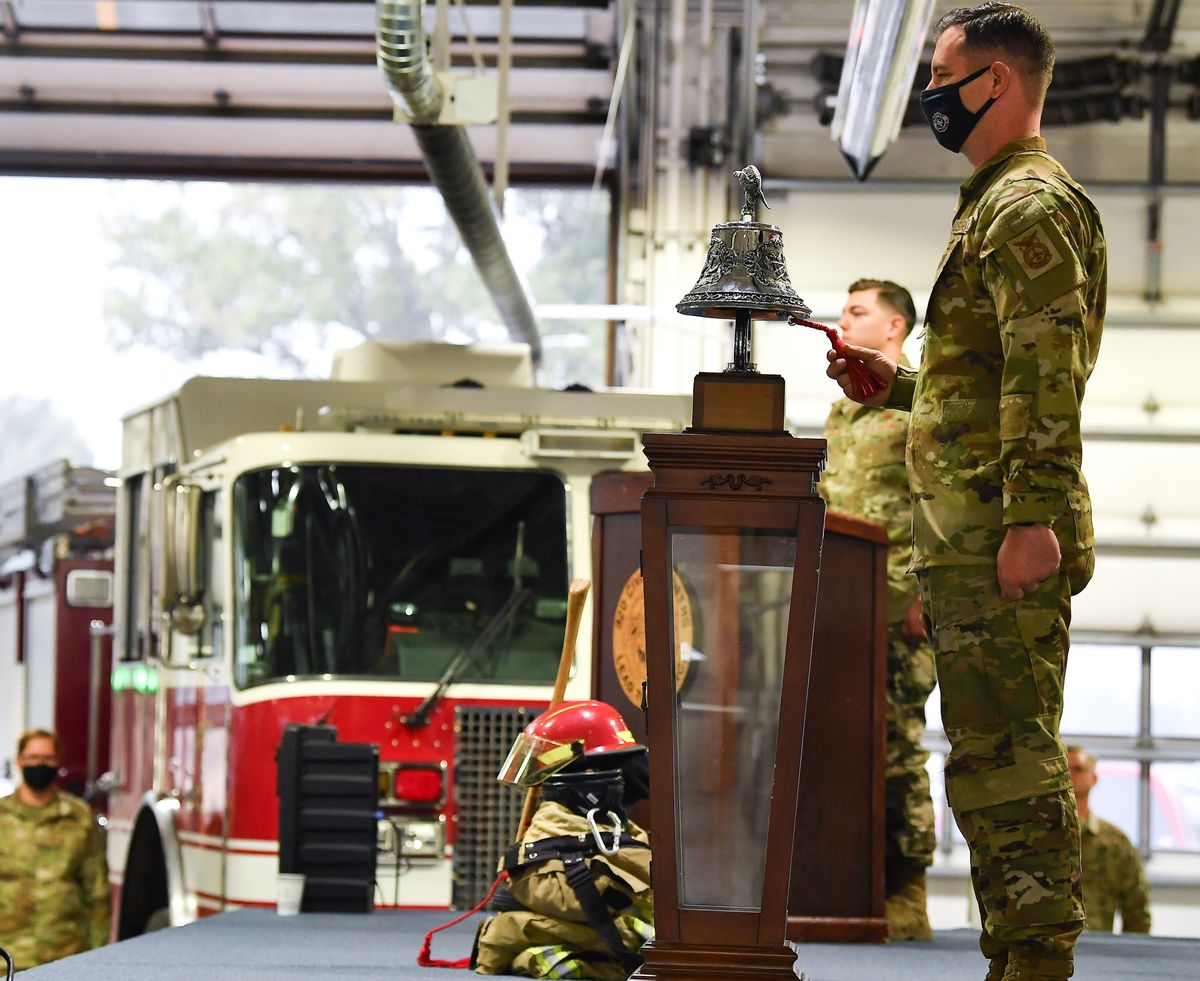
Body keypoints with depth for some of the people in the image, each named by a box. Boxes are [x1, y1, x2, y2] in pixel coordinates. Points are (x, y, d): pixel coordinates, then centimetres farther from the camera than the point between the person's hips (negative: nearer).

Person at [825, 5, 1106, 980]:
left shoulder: (1029, 206, -10)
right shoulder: (998, 204, 22)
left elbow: (1047, 379, -20)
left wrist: (1033, 520, -26)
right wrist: (899, 384, 21)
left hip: (1002, 535, -11)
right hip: (971, 539, 11)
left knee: (1006, 756, -12)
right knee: (996, 754, 13)